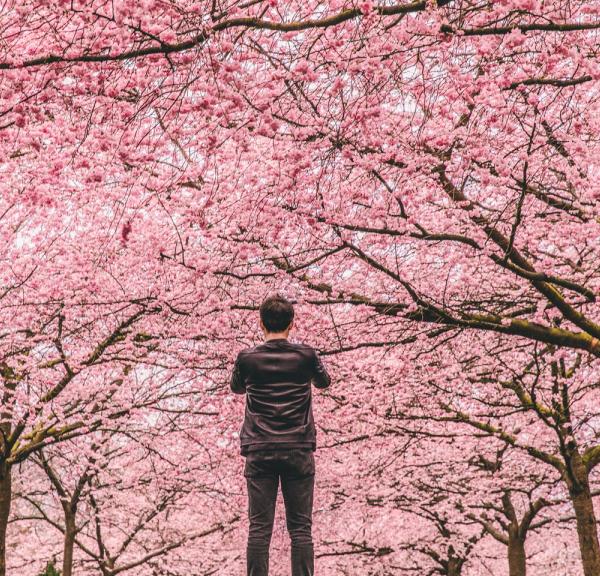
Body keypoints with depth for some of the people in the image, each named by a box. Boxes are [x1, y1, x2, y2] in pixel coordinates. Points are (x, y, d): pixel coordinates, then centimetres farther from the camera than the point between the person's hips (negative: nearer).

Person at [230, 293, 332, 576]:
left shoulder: (247, 358, 0)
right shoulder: (306, 355, -1)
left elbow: (236, 388, 21)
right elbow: (324, 382, 21)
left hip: (259, 451, 0)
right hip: (298, 450, 0)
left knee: (259, 528, 1)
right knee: (300, 528, 3)